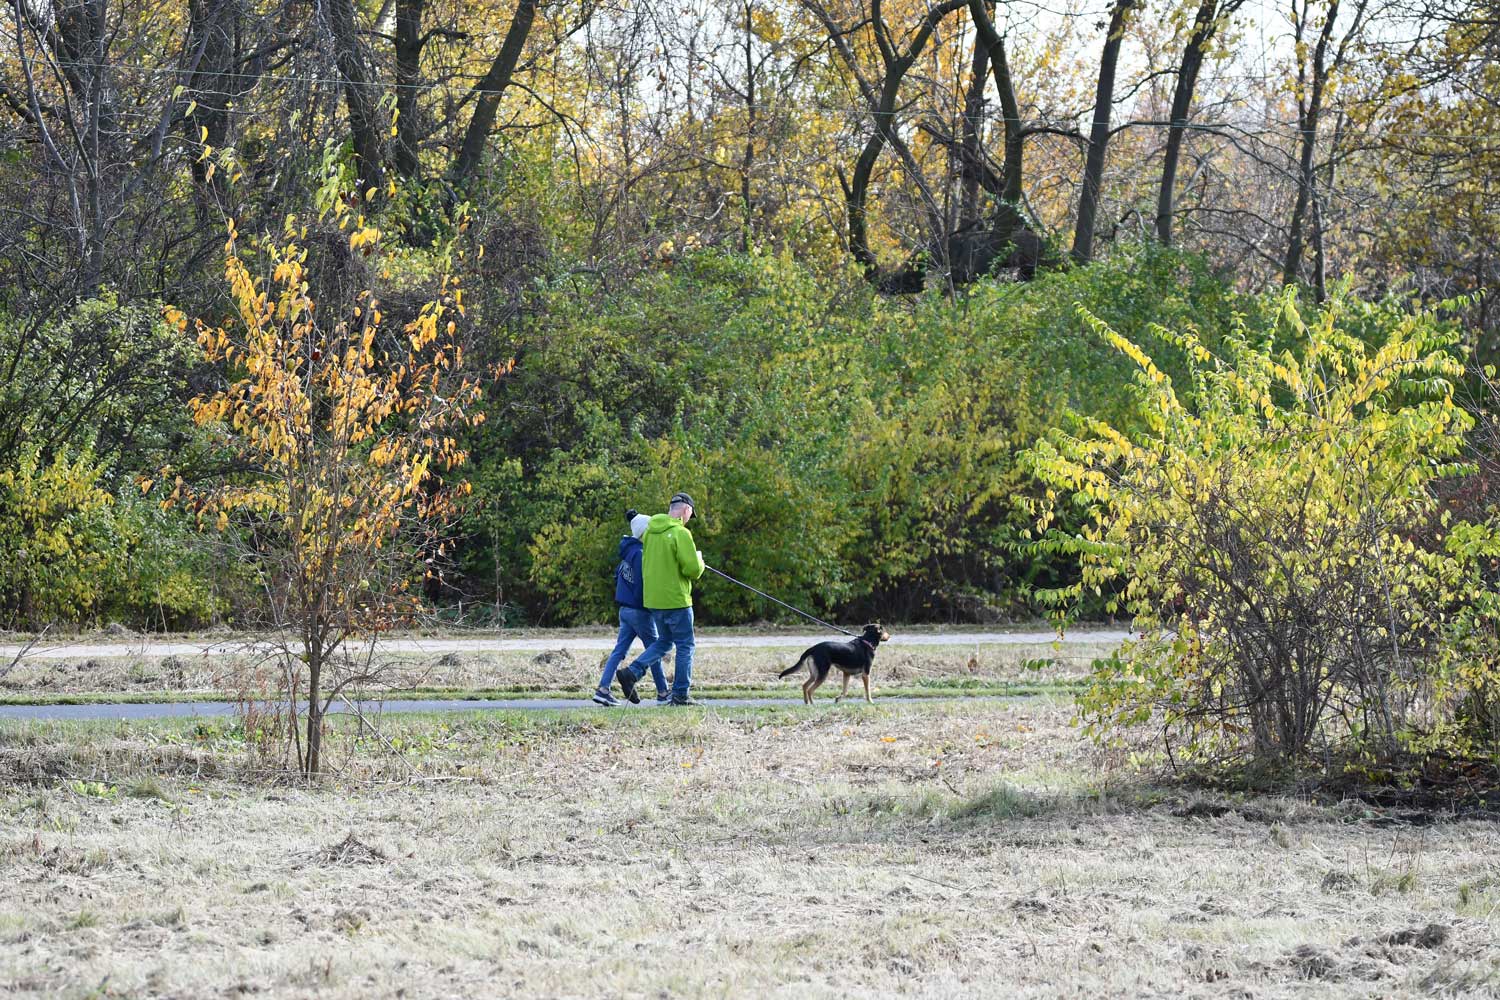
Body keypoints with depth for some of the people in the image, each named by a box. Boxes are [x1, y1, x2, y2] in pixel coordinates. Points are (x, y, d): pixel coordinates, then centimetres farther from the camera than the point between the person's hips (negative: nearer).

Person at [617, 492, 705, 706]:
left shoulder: (650, 531, 8)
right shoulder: (680, 533, -16)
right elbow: (692, 569, -21)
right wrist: (699, 561, 2)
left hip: (653, 598, 7)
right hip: (676, 599, -7)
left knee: (664, 641, 20)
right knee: (685, 646, 5)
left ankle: (632, 672, 3)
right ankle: (681, 694, 8)